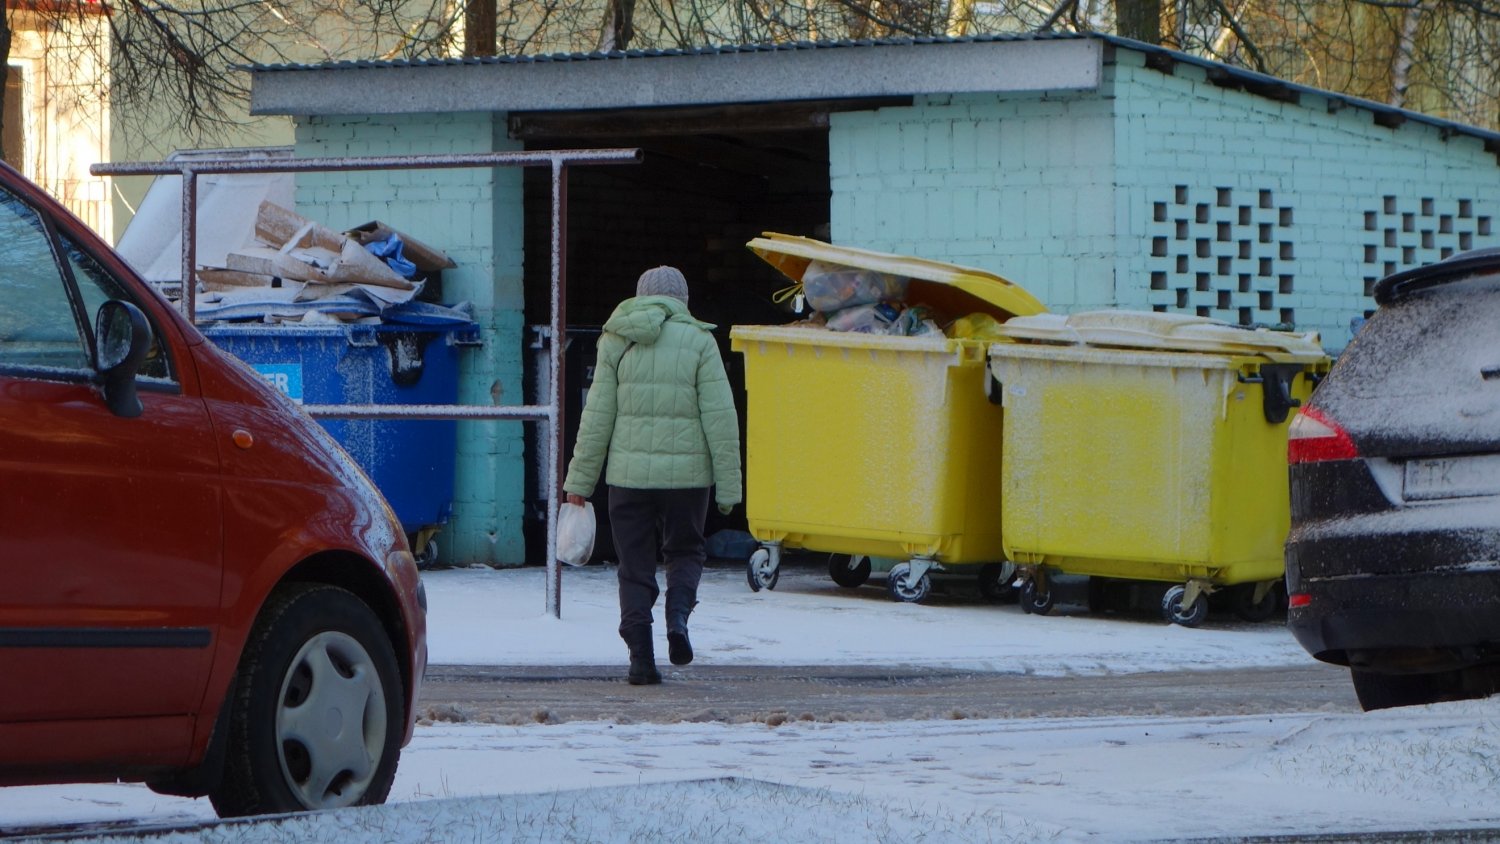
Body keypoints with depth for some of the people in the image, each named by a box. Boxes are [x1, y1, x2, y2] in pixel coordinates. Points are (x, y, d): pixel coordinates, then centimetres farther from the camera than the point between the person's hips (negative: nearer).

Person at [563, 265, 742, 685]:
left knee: (635, 567, 8)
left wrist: (579, 481, 8)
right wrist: (728, 486, 0)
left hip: (629, 474, 1)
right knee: (685, 551, 17)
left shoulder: (616, 342, 4)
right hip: (686, 474, -1)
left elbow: (597, 416, 3)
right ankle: (678, 615, -10)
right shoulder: (698, 342, -1)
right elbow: (721, 418, -5)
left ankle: (641, 657, 1)